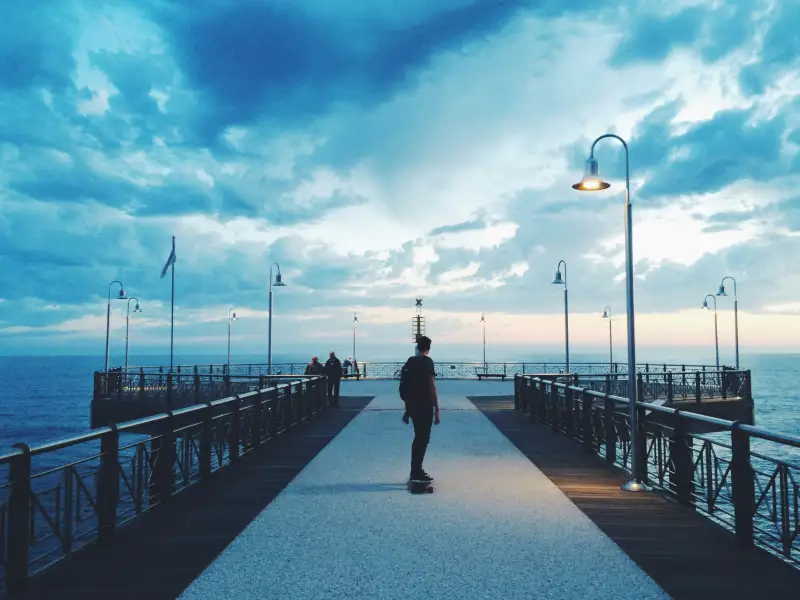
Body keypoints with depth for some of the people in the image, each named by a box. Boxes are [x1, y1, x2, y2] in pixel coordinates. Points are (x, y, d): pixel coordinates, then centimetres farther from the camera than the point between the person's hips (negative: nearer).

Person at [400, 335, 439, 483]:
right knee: (423, 439, 0)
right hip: (424, 406, -7)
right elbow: (431, 387, -17)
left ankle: (415, 471, 23)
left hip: (412, 406, 7)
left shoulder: (410, 361, 11)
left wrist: (407, 409, 21)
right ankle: (416, 473, 1)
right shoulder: (427, 361, -11)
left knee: (418, 437, 17)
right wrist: (436, 410, -14)